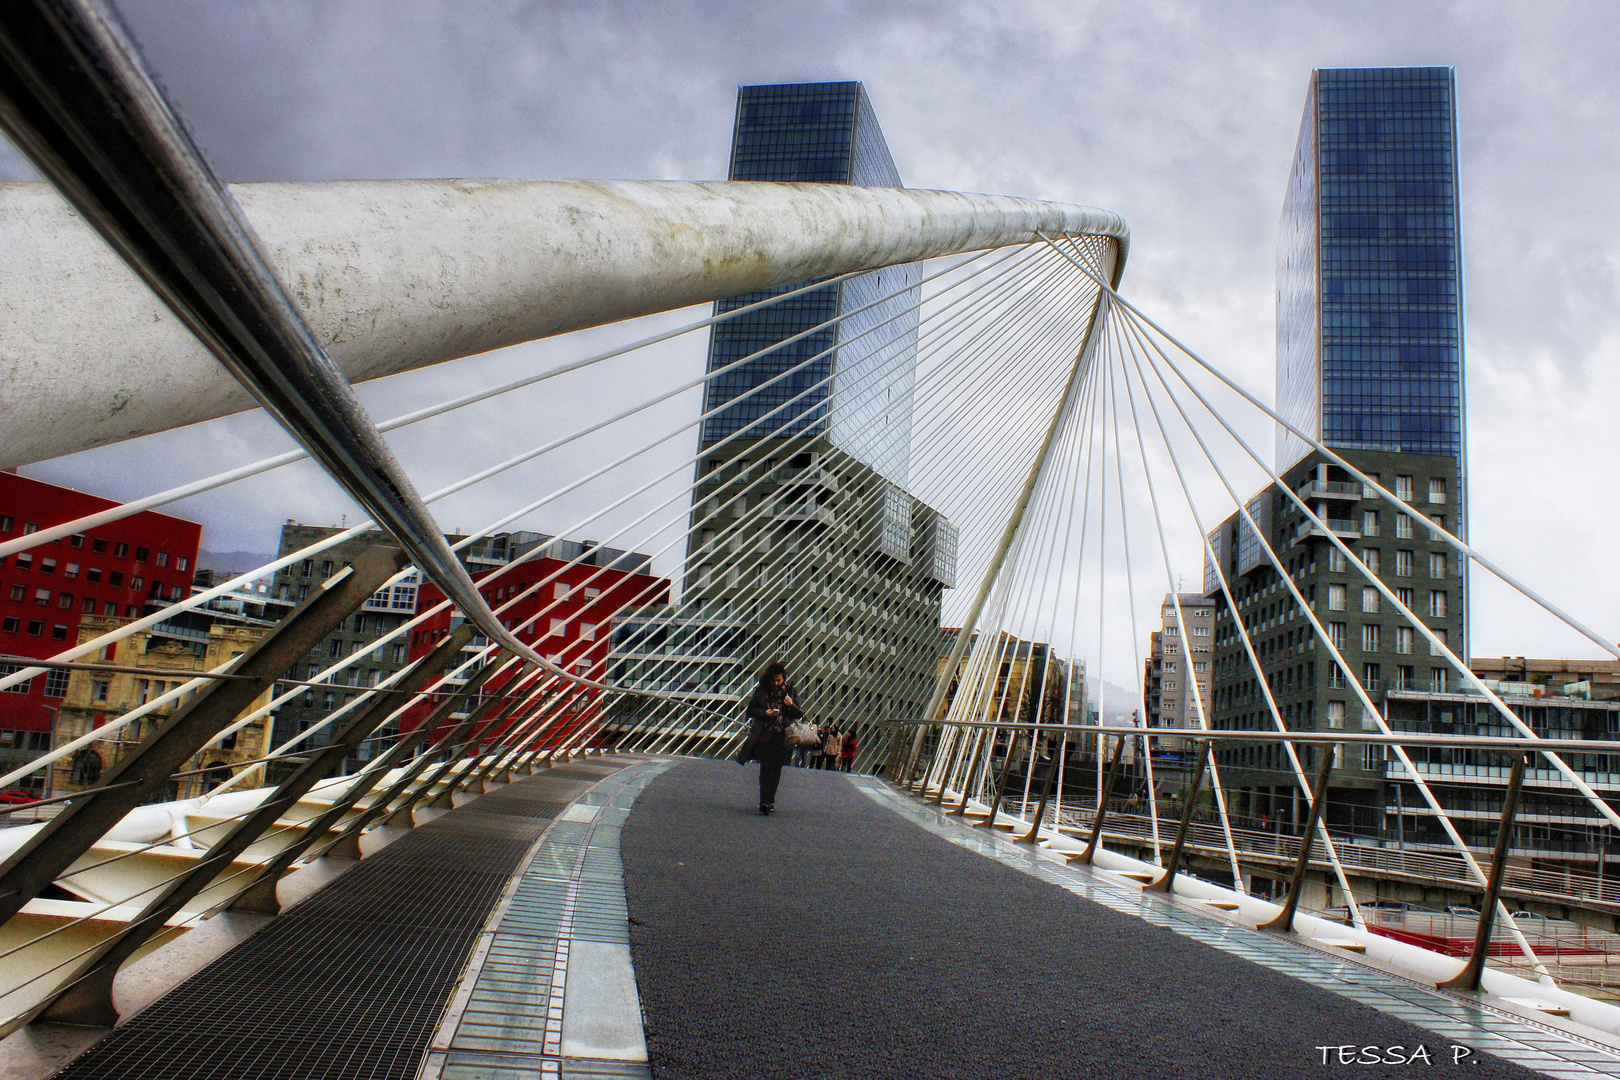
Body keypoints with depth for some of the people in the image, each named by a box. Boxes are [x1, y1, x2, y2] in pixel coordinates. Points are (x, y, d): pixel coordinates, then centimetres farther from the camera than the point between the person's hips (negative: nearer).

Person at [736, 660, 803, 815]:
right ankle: (765, 802, -14)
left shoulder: (790, 692, 8)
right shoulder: (760, 691, 6)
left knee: (775, 770, 4)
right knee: (765, 769, -11)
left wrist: (791, 705, -11)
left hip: (782, 737, 1)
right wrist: (765, 713, -9)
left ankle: (769, 801, 14)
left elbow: (799, 714, 10)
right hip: (764, 735, -1)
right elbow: (750, 710, 9)